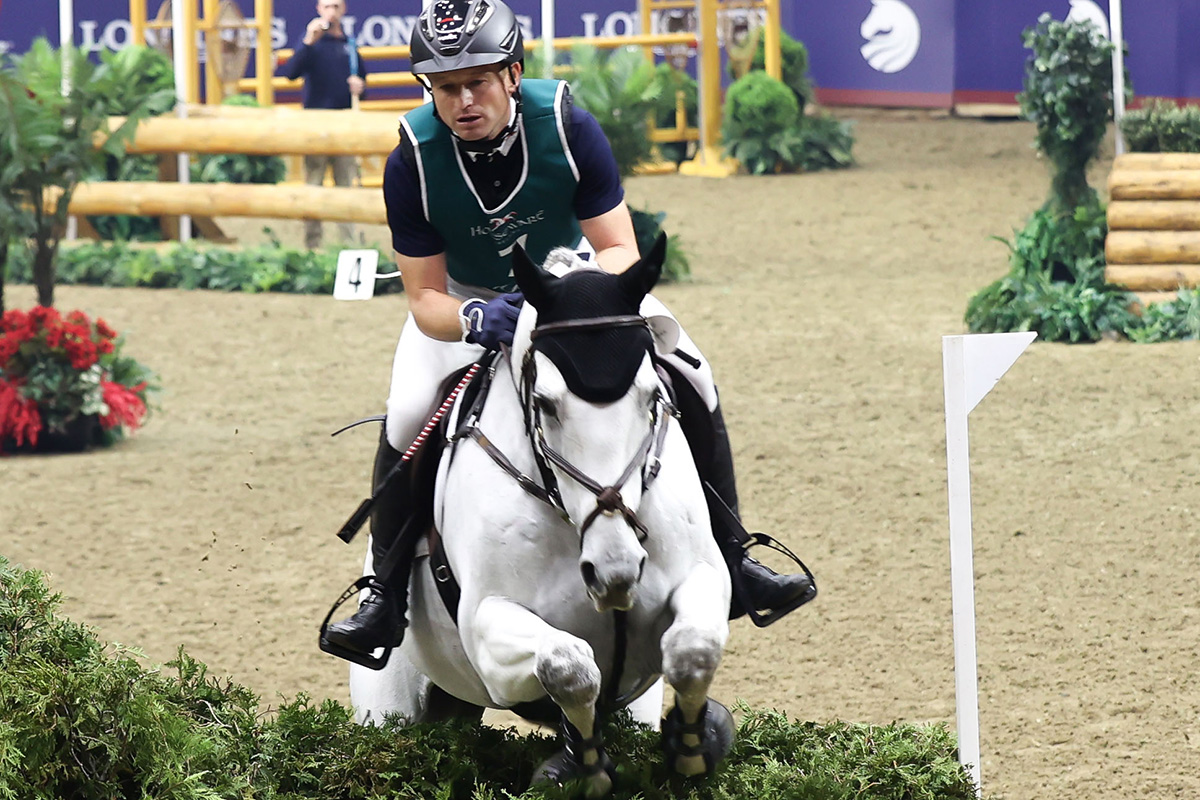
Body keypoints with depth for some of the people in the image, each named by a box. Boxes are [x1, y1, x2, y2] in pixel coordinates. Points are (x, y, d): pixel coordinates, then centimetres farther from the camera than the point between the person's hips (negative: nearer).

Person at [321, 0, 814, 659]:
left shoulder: (567, 128, -30)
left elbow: (620, 252, -25)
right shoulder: (414, 161, -30)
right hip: (461, 295, -1)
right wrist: (475, 319, -49)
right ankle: (386, 593, -7)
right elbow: (425, 297, -26)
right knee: (409, 413, -24)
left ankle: (725, 561, 4)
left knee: (689, 375, -11)